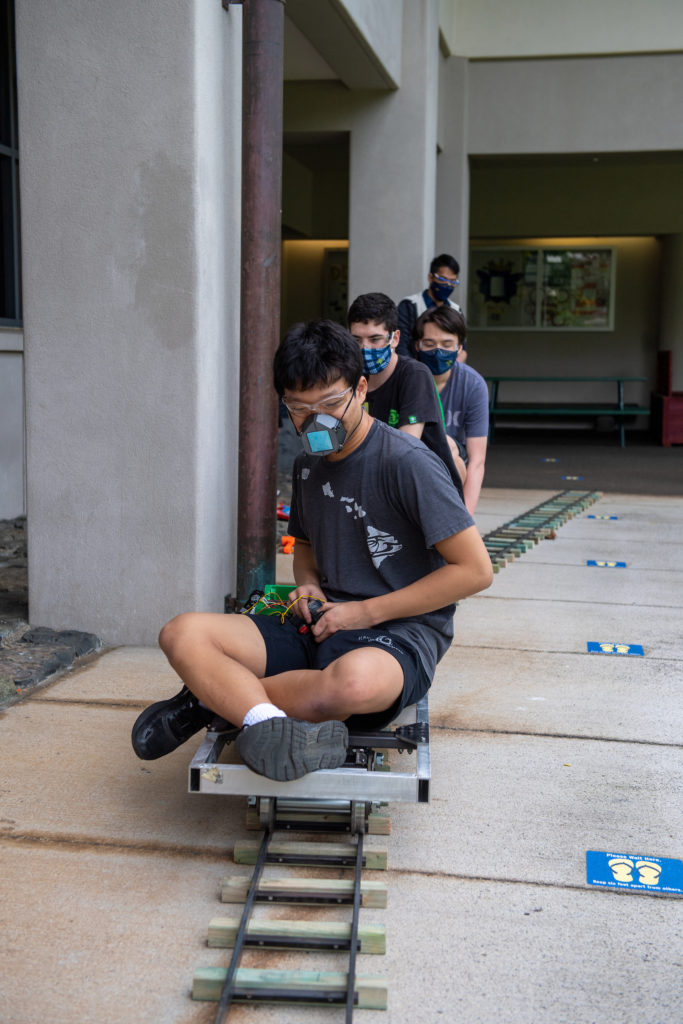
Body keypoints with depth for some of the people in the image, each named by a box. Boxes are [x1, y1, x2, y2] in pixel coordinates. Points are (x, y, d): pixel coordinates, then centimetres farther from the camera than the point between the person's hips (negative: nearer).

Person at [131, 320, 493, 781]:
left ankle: (216, 698, -19)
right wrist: (308, 586, 5)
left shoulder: (408, 463, -11)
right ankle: (267, 722, -33)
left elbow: (475, 570, -13)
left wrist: (367, 611, -12)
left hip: (399, 632, -6)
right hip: (322, 625, 6)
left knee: (353, 681, -42)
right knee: (183, 634, -13)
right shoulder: (308, 465, 13)